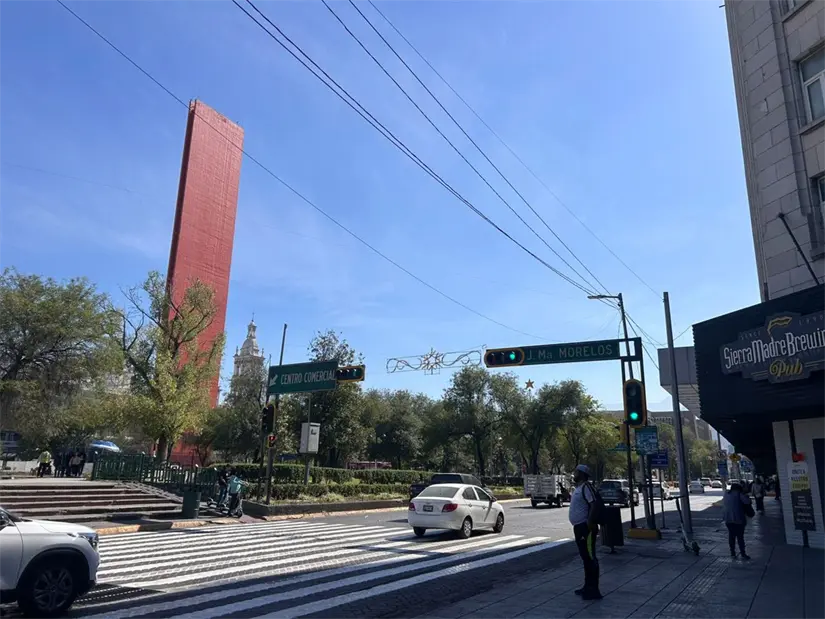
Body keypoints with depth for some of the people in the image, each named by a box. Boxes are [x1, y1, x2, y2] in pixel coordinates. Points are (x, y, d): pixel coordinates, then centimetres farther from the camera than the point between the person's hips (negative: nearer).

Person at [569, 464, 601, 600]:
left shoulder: (586, 487, -15)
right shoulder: (578, 488, 15)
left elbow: (594, 504, -24)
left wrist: (590, 522, -27)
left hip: (586, 527, -10)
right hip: (579, 527, 10)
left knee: (590, 558, -5)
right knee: (585, 558, 16)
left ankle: (593, 590, -1)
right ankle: (588, 586, 25)